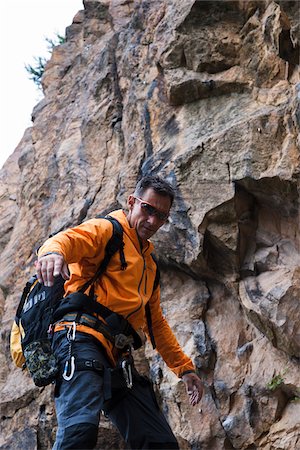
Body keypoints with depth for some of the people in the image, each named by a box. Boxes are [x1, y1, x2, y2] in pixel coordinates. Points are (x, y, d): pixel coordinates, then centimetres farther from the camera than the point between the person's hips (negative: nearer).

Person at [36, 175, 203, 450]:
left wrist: (184, 367, 34)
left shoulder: (149, 262, 32)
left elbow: (156, 322, 38)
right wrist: (54, 251, -41)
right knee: (82, 427, -33)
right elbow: (70, 239, -16)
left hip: (119, 358, 9)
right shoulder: (106, 230, 8)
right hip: (83, 336, -8)